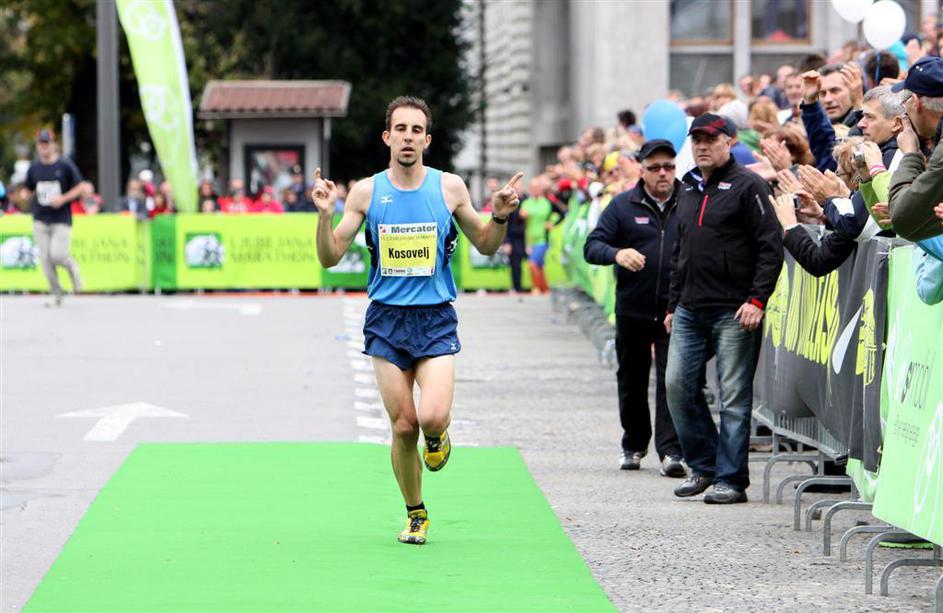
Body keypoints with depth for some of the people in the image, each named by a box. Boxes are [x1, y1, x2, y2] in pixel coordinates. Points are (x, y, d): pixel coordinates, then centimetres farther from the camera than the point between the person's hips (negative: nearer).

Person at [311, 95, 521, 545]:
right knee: (403, 426, 0)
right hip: (386, 321, 1)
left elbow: (485, 245, 13)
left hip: (436, 321, -1)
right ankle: (415, 515, 20)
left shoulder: (449, 187, 1)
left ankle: (437, 437, 18)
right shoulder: (366, 192, 1)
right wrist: (325, 214, -15)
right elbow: (329, 258, 1)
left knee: (433, 417, -20)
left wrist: (500, 217, -7)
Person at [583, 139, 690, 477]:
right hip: (632, 309, 2)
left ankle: (670, 450, -10)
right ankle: (634, 445, 29)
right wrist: (616, 253, -22)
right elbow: (592, 245, 0)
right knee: (632, 382, 13)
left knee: (672, 379, -10)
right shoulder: (623, 205, 4)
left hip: (676, 310, -2)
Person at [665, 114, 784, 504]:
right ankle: (703, 465, 16)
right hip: (690, 311, 7)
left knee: (734, 396, -4)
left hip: (734, 312, -7)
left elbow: (771, 246, -9)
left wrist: (757, 299, -16)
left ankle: (731, 479, 2)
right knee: (677, 385, 2)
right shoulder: (688, 190, 18)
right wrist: (673, 304, 20)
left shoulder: (747, 186, -5)